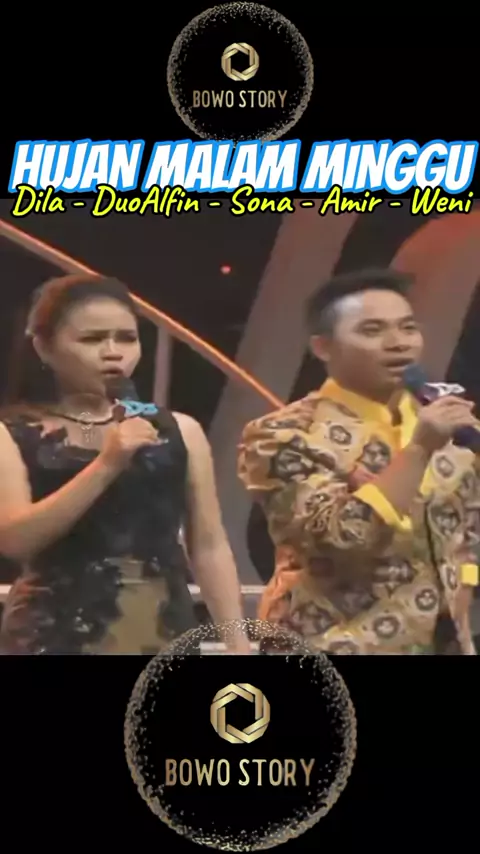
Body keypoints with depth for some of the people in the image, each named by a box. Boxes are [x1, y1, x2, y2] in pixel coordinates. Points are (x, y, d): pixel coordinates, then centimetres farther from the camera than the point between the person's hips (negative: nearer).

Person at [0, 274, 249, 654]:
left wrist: (238, 642, 2)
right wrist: (106, 464, -19)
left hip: (164, 633, 3)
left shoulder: (179, 430, 7)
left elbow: (210, 546, 8)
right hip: (55, 633, -2)